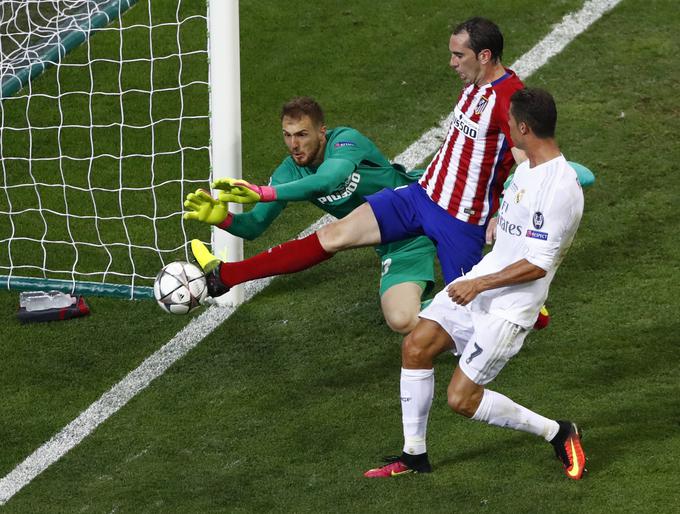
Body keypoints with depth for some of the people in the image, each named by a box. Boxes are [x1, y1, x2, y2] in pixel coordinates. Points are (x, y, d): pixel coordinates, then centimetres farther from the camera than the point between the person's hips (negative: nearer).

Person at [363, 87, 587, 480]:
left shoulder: (560, 188, -25)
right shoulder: (528, 165, 6)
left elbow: (538, 265, -24)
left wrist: (480, 284, -21)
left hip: (511, 306, -9)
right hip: (481, 279, 9)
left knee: (462, 399, -8)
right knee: (416, 347, 4)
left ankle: (558, 433, 8)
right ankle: (415, 457, 16)